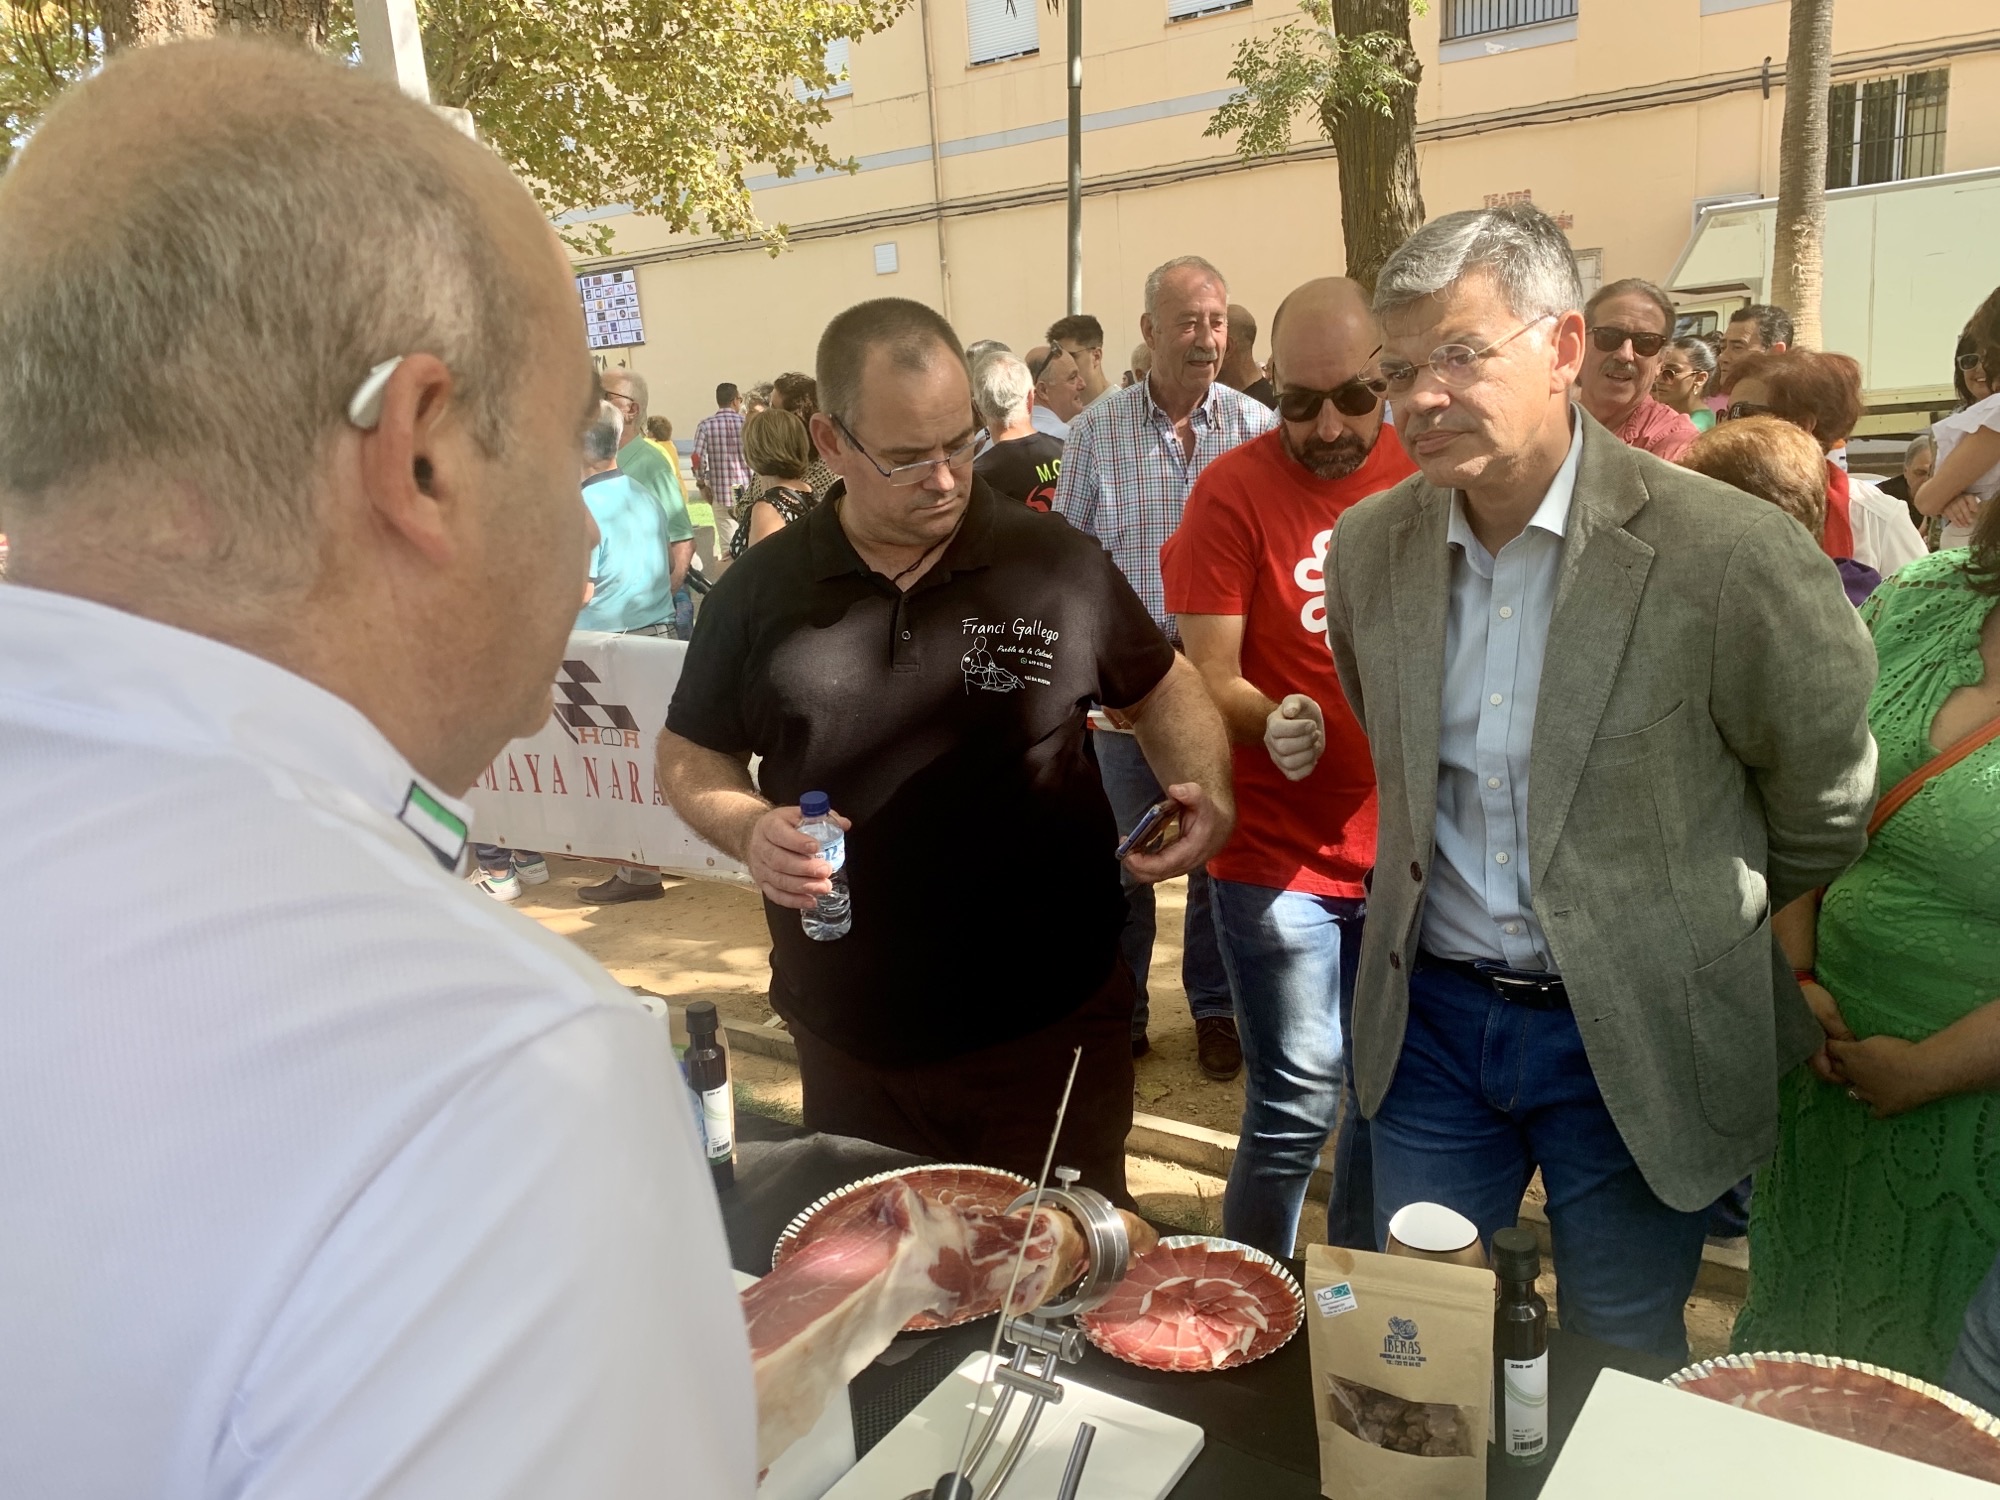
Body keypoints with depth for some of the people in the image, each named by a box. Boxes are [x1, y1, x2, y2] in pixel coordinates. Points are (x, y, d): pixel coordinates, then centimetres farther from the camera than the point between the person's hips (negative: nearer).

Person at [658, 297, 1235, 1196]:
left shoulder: (1057, 565, -4)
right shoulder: (762, 590, -1)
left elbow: (1163, 686, 9)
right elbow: (690, 754, 9)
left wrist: (1207, 787, -10)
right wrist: (749, 829, -12)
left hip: (1048, 1029, -1)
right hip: (848, 1043, 2)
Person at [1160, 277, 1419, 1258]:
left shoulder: (1423, 477, 5)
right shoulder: (1233, 490, -9)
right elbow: (1210, 678, -13)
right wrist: (1271, 724, -31)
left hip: (1404, 842, 5)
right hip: (1277, 851, -5)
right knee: (1297, 1106, -2)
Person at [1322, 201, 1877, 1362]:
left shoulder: (1733, 555, -18)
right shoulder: (1369, 547, -3)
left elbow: (1826, 809, -3)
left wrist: (1711, 943, 9)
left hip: (1634, 1042, -3)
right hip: (1430, 1018, 4)